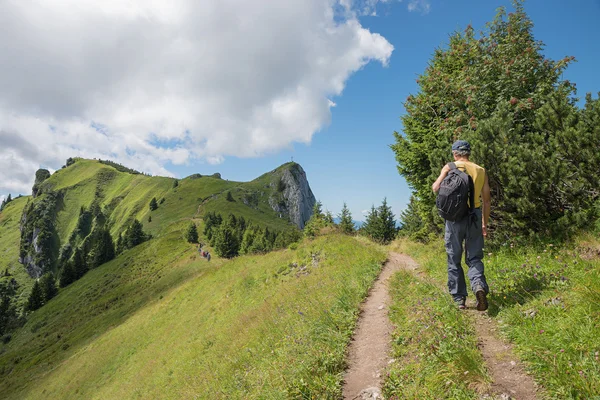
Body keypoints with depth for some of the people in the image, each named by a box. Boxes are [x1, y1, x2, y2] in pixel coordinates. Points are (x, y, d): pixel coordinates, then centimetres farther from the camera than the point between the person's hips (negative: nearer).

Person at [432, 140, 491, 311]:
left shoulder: (450, 167, -1)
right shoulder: (481, 170, 9)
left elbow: (436, 188, -12)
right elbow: (487, 200, 11)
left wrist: (437, 182, 7)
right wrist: (485, 223, 18)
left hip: (455, 216, -2)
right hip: (475, 216, 3)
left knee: (454, 260, 8)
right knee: (474, 258, 11)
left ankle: (459, 298, 11)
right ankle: (479, 285, -16)